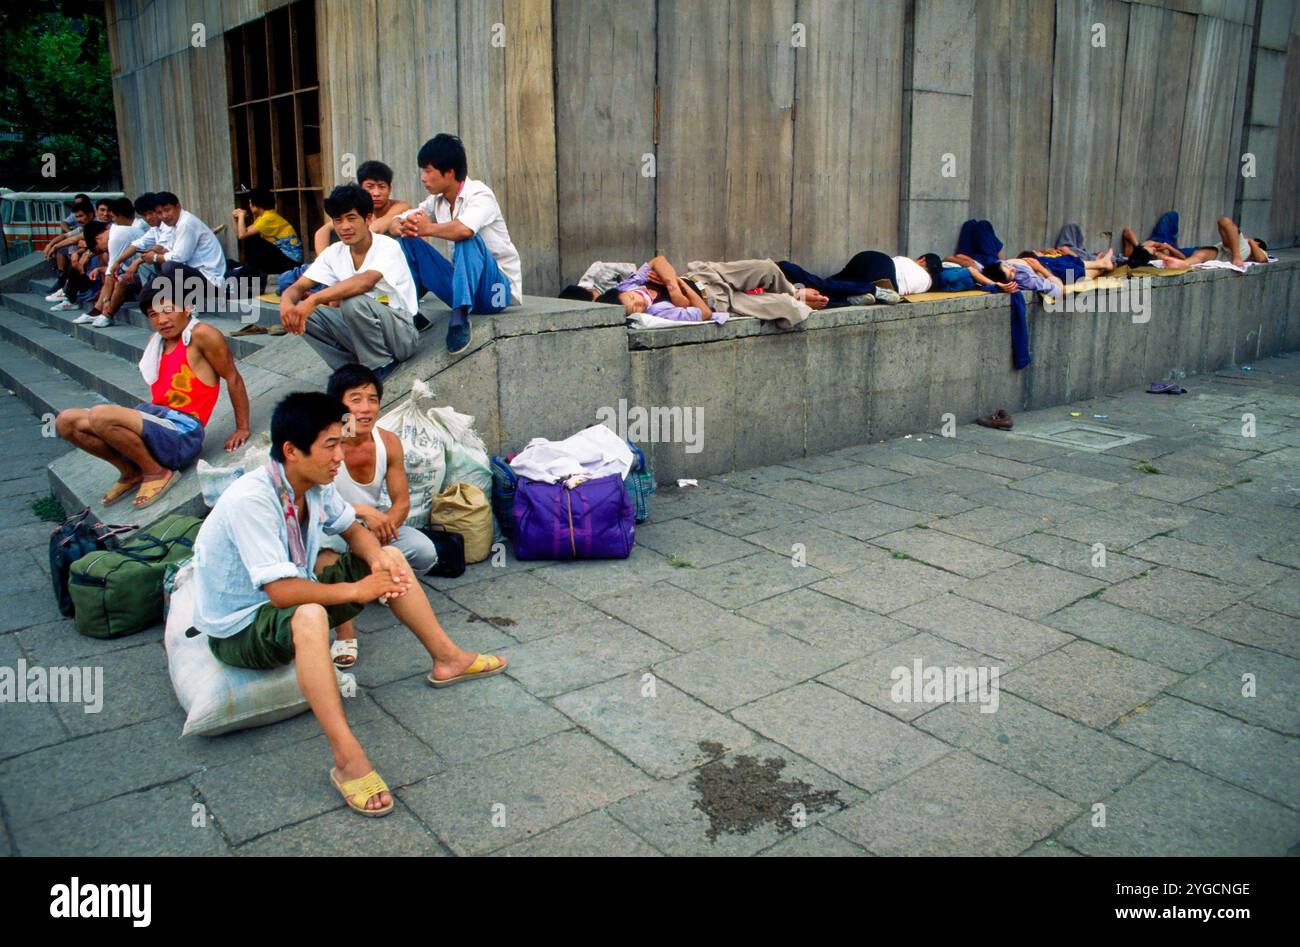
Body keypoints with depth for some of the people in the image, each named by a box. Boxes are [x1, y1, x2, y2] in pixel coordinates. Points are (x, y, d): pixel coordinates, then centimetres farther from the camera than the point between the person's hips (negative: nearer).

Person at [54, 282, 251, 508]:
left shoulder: (201, 334, -8)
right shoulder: (157, 341, 16)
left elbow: (233, 378, -6)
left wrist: (242, 429, -4)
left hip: (182, 432, -8)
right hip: (156, 417, 8)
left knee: (100, 415, -29)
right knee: (65, 421, 0)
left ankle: (156, 472, -9)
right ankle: (130, 471, 12)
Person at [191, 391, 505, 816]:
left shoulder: (314, 483, -7)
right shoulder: (250, 500, -32)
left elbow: (354, 530, 10)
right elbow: (282, 591, -36)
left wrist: (377, 558, -13)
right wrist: (357, 590, -25)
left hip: (288, 598, 9)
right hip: (238, 627, -8)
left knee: (391, 557, 3)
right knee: (309, 616, -41)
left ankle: (447, 658, 13)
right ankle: (348, 759, -40)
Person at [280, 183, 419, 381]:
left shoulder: (387, 246, -18)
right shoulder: (334, 253, 1)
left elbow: (366, 282, -37)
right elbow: (299, 287, -3)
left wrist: (313, 300, -44)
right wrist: (286, 302, -29)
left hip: (401, 333, -6)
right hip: (361, 332, 6)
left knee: (353, 301, -34)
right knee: (301, 311, -9)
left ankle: (379, 366, -12)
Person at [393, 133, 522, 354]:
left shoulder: (479, 194, -15)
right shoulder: (437, 201, 7)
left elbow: (465, 229, -36)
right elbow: (397, 221, 8)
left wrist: (428, 228, -18)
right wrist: (403, 227, -17)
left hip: (497, 288, -7)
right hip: (463, 285, 7)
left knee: (468, 240, -34)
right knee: (409, 241, -2)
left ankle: (460, 317, -43)